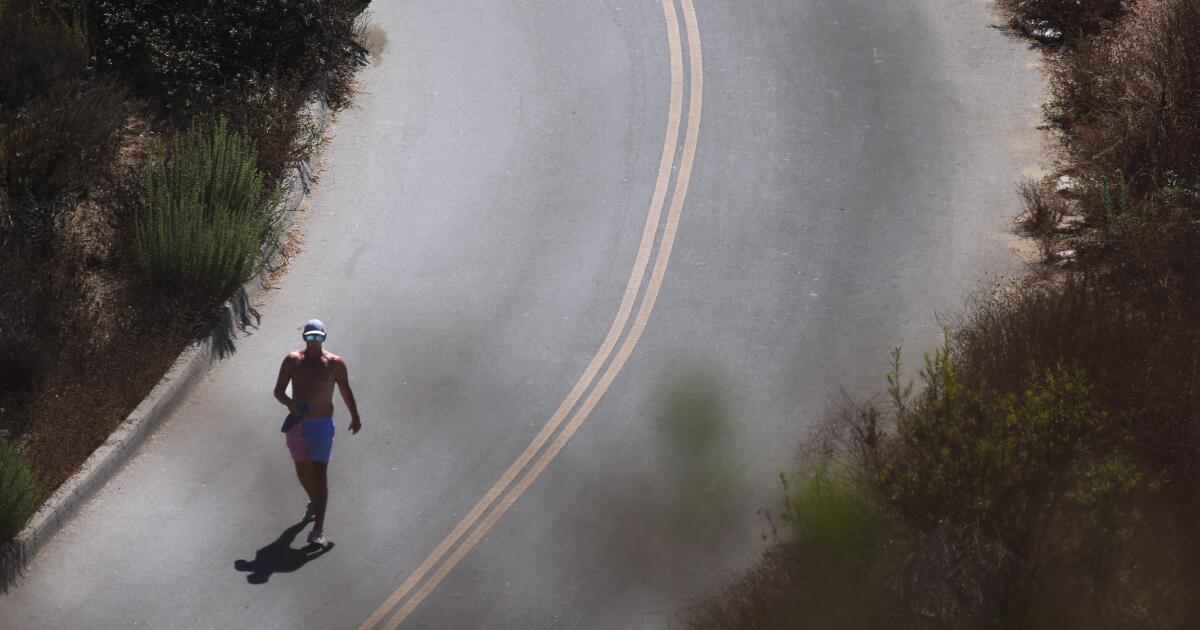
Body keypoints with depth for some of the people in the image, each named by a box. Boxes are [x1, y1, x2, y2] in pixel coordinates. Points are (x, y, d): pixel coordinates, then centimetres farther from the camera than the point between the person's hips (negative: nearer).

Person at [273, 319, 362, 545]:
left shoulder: (335, 363, -7)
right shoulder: (292, 360, -3)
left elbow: (345, 390, 8)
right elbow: (278, 390, -4)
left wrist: (355, 417, 18)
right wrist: (289, 403, -26)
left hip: (322, 426, -3)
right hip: (296, 424, 3)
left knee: (319, 475, -10)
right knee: (302, 471, 20)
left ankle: (318, 529, -12)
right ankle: (314, 502, 51)